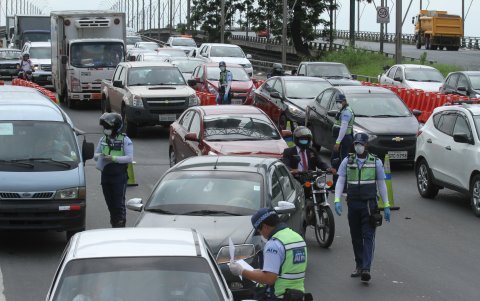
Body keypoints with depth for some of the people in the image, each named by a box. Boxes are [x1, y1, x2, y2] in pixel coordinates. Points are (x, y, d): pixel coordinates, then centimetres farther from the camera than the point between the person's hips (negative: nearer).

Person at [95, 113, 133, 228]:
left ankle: (120, 225, -2)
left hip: (119, 176, -5)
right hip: (106, 175, 5)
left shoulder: (125, 140, -5)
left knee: (119, 203, -6)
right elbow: (96, 155, 16)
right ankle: (113, 224, 21)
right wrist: (101, 156, -8)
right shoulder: (103, 140, 11)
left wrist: (113, 158, -19)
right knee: (109, 202, 11)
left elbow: (130, 158, -11)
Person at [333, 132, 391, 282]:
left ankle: (366, 268, -19)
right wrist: (337, 200, -12)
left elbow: (381, 184, 7)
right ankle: (359, 266, 21)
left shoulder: (376, 162, 3)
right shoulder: (347, 161, 6)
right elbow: (340, 181, 3)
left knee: (368, 236, -10)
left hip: (369, 204, -3)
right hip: (353, 203, 3)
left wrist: (386, 206, 3)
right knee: (356, 236, 9)